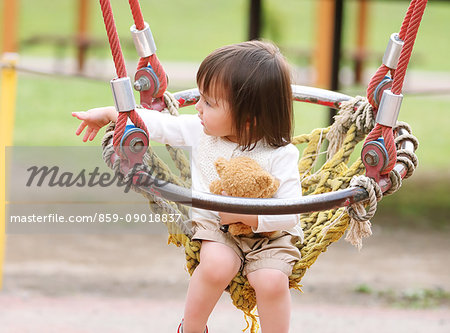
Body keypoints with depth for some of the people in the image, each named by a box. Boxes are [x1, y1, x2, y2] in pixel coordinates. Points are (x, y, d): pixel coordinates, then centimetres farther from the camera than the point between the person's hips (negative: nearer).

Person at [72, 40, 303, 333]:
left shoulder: (280, 156, -17)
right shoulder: (200, 132, -2)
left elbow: (289, 214, -19)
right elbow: (161, 124, 13)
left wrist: (245, 214, -28)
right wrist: (109, 114, 17)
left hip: (269, 233, -2)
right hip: (216, 229, 2)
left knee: (271, 280, -32)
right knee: (217, 265, -31)